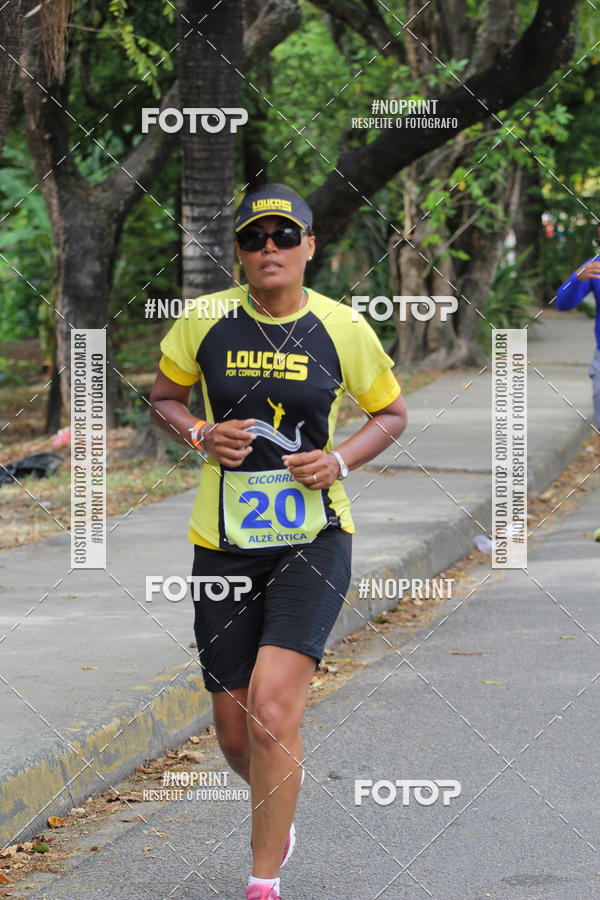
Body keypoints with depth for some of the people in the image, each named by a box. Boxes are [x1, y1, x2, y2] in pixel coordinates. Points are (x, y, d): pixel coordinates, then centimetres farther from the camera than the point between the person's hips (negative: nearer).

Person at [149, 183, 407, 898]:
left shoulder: (343, 329, -3)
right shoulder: (205, 322, -2)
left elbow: (390, 414, 11)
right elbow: (162, 397, 14)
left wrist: (339, 462, -7)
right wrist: (202, 435, -7)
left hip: (314, 539, -2)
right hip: (224, 540, 2)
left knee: (272, 707, -18)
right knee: (234, 729, 8)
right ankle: (277, 814, 44)